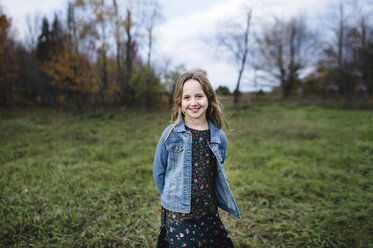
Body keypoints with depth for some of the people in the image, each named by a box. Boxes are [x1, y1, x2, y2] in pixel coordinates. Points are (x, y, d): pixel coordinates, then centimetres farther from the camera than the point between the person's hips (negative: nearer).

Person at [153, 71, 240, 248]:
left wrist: (207, 201, 9)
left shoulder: (219, 137, -4)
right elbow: (158, 171, 1)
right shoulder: (171, 134, -10)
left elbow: (219, 176, 9)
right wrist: (171, 199, 5)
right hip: (177, 215, -2)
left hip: (209, 213, 3)